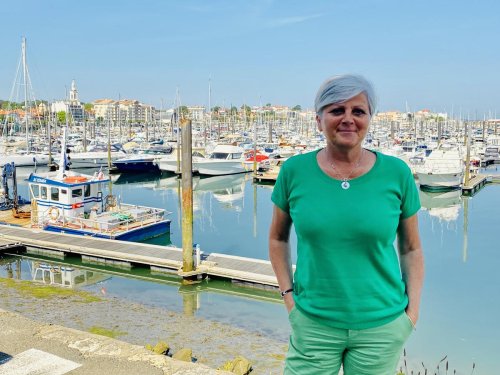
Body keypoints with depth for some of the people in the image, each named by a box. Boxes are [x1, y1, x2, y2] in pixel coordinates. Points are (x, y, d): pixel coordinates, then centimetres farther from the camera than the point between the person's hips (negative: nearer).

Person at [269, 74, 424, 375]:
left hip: (381, 327, 0)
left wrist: (413, 310, -1)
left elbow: (411, 248, 4)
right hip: (312, 323, 0)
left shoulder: (397, 173, -6)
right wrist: (288, 295, 1)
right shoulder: (295, 171, -5)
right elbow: (278, 238, 8)